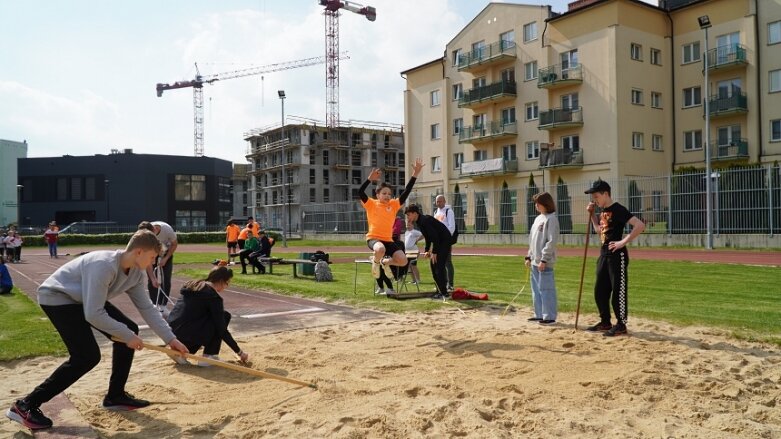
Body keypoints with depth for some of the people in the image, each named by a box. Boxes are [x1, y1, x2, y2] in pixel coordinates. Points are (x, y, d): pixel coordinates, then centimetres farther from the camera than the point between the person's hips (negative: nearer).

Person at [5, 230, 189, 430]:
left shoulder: (136, 273, -8)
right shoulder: (103, 266, -35)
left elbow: (146, 308, -2)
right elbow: (93, 315, -35)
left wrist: (170, 339, -5)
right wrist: (127, 336, -26)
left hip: (85, 299, 9)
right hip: (56, 297, -9)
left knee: (129, 329, 1)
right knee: (87, 356, -20)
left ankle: (115, 396, 12)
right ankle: (25, 405, -7)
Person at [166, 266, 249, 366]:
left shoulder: (193, 286, 17)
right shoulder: (213, 296, -8)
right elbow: (222, 330, -7)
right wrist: (239, 352, 2)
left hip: (172, 335, 8)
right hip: (187, 336, -8)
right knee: (225, 316, 3)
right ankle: (208, 357, 2)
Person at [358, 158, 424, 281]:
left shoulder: (394, 204, 9)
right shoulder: (371, 204, 0)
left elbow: (406, 192, 2)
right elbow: (360, 192, -15)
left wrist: (415, 175, -5)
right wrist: (370, 179, -26)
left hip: (388, 239, 4)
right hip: (373, 238, -4)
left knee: (403, 261, -13)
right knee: (380, 249, -39)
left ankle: (385, 262, 21)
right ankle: (375, 262, -1)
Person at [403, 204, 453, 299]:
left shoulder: (425, 220, -21)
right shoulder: (419, 222, 10)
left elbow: (435, 236, -26)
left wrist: (434, 252, -23)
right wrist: (427, 250, 10)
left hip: (444, 242, -10)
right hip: (439, 242, 10)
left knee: (439, 266, -14)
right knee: (434, 266, 11)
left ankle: (443, 292, -12)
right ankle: (440, 290, 17)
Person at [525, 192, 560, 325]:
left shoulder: (551, 219, -10)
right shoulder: (538, 218, 17)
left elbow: (551, 241, -16)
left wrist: (543, 259, -19)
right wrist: (529, 256, 16)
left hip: (544, 262, -9)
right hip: (535, 261, 9)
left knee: (546, 289, -4)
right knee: (536, 289, 13)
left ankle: (549, 316, 3)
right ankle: (539, 314, 21)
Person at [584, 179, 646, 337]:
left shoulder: (618, 210, -15)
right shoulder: (603, 211, 12)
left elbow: (640, 225, -24)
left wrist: (623, 242, -23)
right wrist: (592, 214, 15)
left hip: (617, 256, -9)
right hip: (604, 254, 9)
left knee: (619, 291, -1)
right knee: (600, 291, 14)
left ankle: (621, 325, 9)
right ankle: (605, 322, 25)